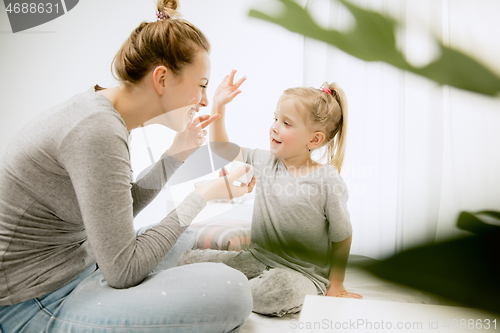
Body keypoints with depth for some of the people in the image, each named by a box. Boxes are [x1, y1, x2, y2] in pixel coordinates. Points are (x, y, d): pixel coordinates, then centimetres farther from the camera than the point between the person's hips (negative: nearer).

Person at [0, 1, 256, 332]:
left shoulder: (103, 112, 2)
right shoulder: (97, 130, -26)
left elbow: (118, 214, 9)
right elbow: (122, 271, -23)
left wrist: (176, 153, 2)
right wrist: (203, 195, -16)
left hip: (76, 261, 9)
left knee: (183, 239, 25)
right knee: (230, 291, -25)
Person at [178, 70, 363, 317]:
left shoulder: (328, 181, -13)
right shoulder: (264, 162, 2)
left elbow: (341, 238, -5)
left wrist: (335, 286, -1)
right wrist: (218, 106, 2)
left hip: (303, 273, -3)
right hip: (257, 260, 4)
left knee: (280, 288, -40)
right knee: (188, 259, -9)